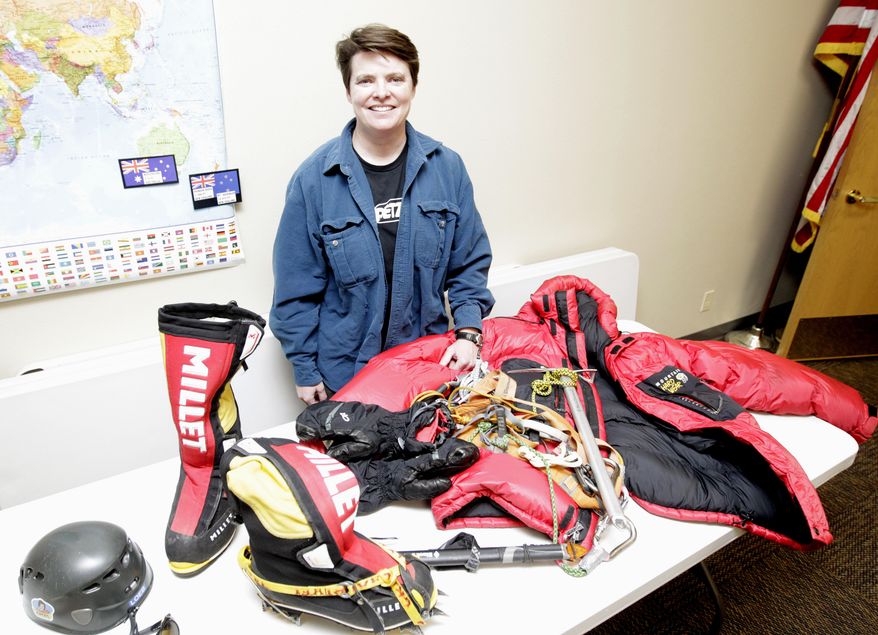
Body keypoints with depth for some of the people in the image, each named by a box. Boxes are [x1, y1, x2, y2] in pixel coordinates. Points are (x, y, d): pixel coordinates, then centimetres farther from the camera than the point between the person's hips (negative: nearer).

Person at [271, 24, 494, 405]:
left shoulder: (447, 167, -5)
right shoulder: (313, 179, -13)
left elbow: (470, 264, 3)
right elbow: (296, 288, -6)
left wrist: (468, 332, -9)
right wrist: (306, 370, -3)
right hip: (344, 373, -2)